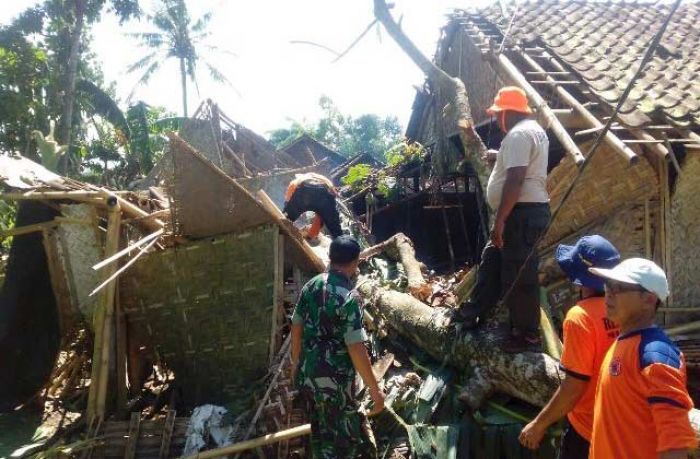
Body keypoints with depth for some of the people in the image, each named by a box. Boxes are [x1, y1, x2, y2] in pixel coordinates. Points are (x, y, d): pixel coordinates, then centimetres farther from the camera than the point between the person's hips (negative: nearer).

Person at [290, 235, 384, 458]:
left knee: (320, 432, 22)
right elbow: (356, 349, -21)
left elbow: (296, 328, 9)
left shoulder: (311, 286, 2)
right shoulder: (349, 297, -20)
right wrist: (374, 389, -13)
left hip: (306, 375, 7)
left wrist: (296, 363, 23)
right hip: (334, 381, -7)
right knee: (344, 440, 5)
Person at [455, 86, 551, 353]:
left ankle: (527, 335, 7)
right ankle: (472, 312, 29)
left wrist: (499, 220, -24)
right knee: (492, 261, 19)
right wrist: (500, 157, 30)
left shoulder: (518, 134, -17)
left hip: (522, 213, -11)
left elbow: (515, 181, -26)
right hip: (529, 210, 11)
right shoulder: (533, 129, 17)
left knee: (518, 276, -3)